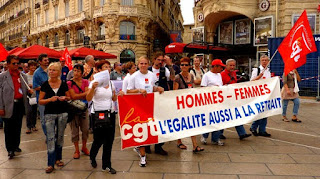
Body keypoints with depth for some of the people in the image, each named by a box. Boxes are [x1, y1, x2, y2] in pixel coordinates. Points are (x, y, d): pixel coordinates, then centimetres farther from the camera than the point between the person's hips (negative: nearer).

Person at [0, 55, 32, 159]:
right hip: (9, 106, -4)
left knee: (18, 127, 14)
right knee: (9, 128, 3)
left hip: (20, 104, 4)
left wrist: (29, 91, -7)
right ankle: (10, 149, 14)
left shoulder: (23, 76, 9)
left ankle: (16, 145, 30)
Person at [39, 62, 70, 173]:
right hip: (49, 114, -1)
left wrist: (65, 98, -11)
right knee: (50, 138, -4)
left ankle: (58, 158, 28)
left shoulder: (63, 84, 1)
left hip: (62, 113, 1)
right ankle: (51, 164, 1)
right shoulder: (45, 85, -1)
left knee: (60, 137, 11)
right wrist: (50, 99, -18)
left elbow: (69, 97, 11)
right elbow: (40, 101, -1)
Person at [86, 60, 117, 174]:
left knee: (109, 140, 5)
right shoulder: (95, 82, -7)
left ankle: (106, 165, 19)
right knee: (99, 140, 2)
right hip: (97, 113, -4)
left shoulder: (111, 83, 8)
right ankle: (92, 157, 35)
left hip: (110, 113, 5)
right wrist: (93, 88, -32)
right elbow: (88, 99, -18)